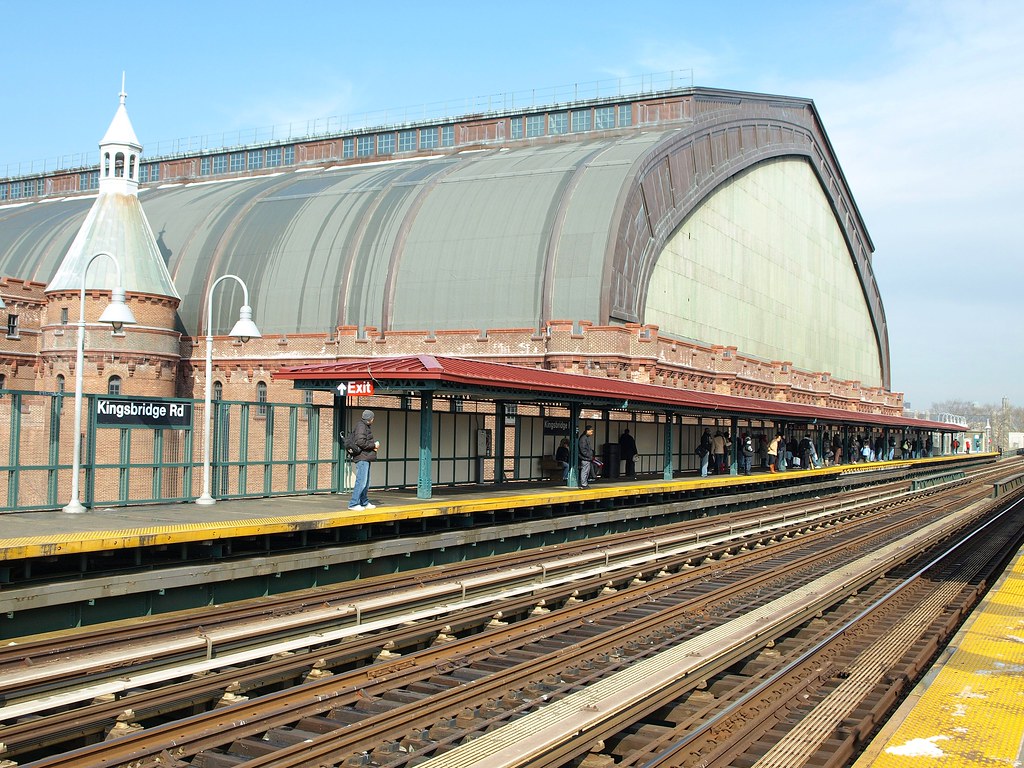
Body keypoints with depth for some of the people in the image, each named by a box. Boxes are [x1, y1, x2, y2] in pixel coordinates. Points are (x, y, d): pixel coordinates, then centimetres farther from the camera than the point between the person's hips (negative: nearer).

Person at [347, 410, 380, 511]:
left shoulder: (365, 427, 20)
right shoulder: (361, 427, -13)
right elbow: (361, 442, -22)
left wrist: (374, 444, 6)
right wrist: (374, 445, -13)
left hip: (365, 458, 11)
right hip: (362, 458, -11)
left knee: (366, 483, 17)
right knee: (361, 481, -12)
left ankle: (364, 503, 25)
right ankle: (353, 504, -11)